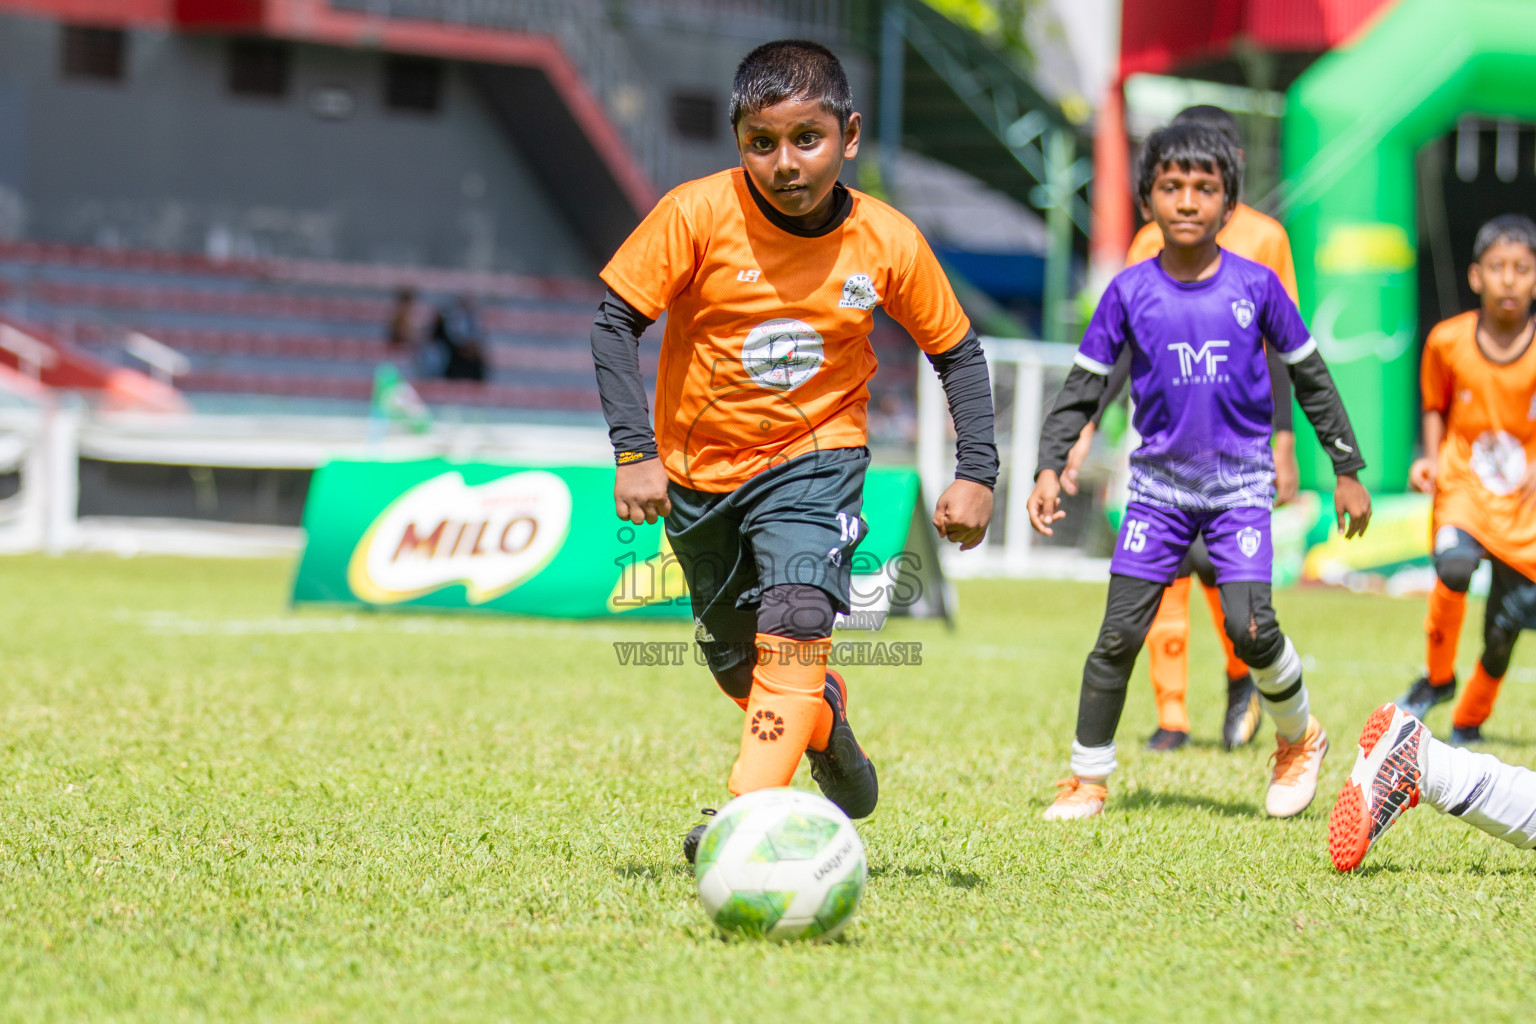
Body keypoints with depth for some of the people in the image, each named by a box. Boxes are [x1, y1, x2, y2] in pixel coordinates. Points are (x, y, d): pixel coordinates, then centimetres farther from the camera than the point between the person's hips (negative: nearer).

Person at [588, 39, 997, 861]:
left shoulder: (887, 243, -13)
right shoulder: (697, 215, -19)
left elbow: (957, 352, 0)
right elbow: (616, 320, -14)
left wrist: (976, 473, -7)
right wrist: (634, 452, -22)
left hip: (813, 458, -2)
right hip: (697, 466, 2)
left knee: (797, 620, -27)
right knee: (733, 656, 16)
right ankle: (823, 717, 48)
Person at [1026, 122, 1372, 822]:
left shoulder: (1255, 286, -3)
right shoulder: (1129, 293, -2)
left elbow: (1310, 377, 6)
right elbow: (1083, 384, 4)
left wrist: (1347, 469, 8)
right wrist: (1050, 468, -7)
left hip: (1241, 481, -1)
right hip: (1159, 481, 1)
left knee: (1249, 626, -16)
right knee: (1118, 634, -5)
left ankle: (1300, 738, 12)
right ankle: (1088, 781, 8)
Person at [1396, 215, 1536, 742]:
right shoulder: (1447, 341, -5)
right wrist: (1431, 459, -4)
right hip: (1463, 488, 0)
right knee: (1454, 566, -31)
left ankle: (1469, 720, 31)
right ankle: (1437, 677, -5)